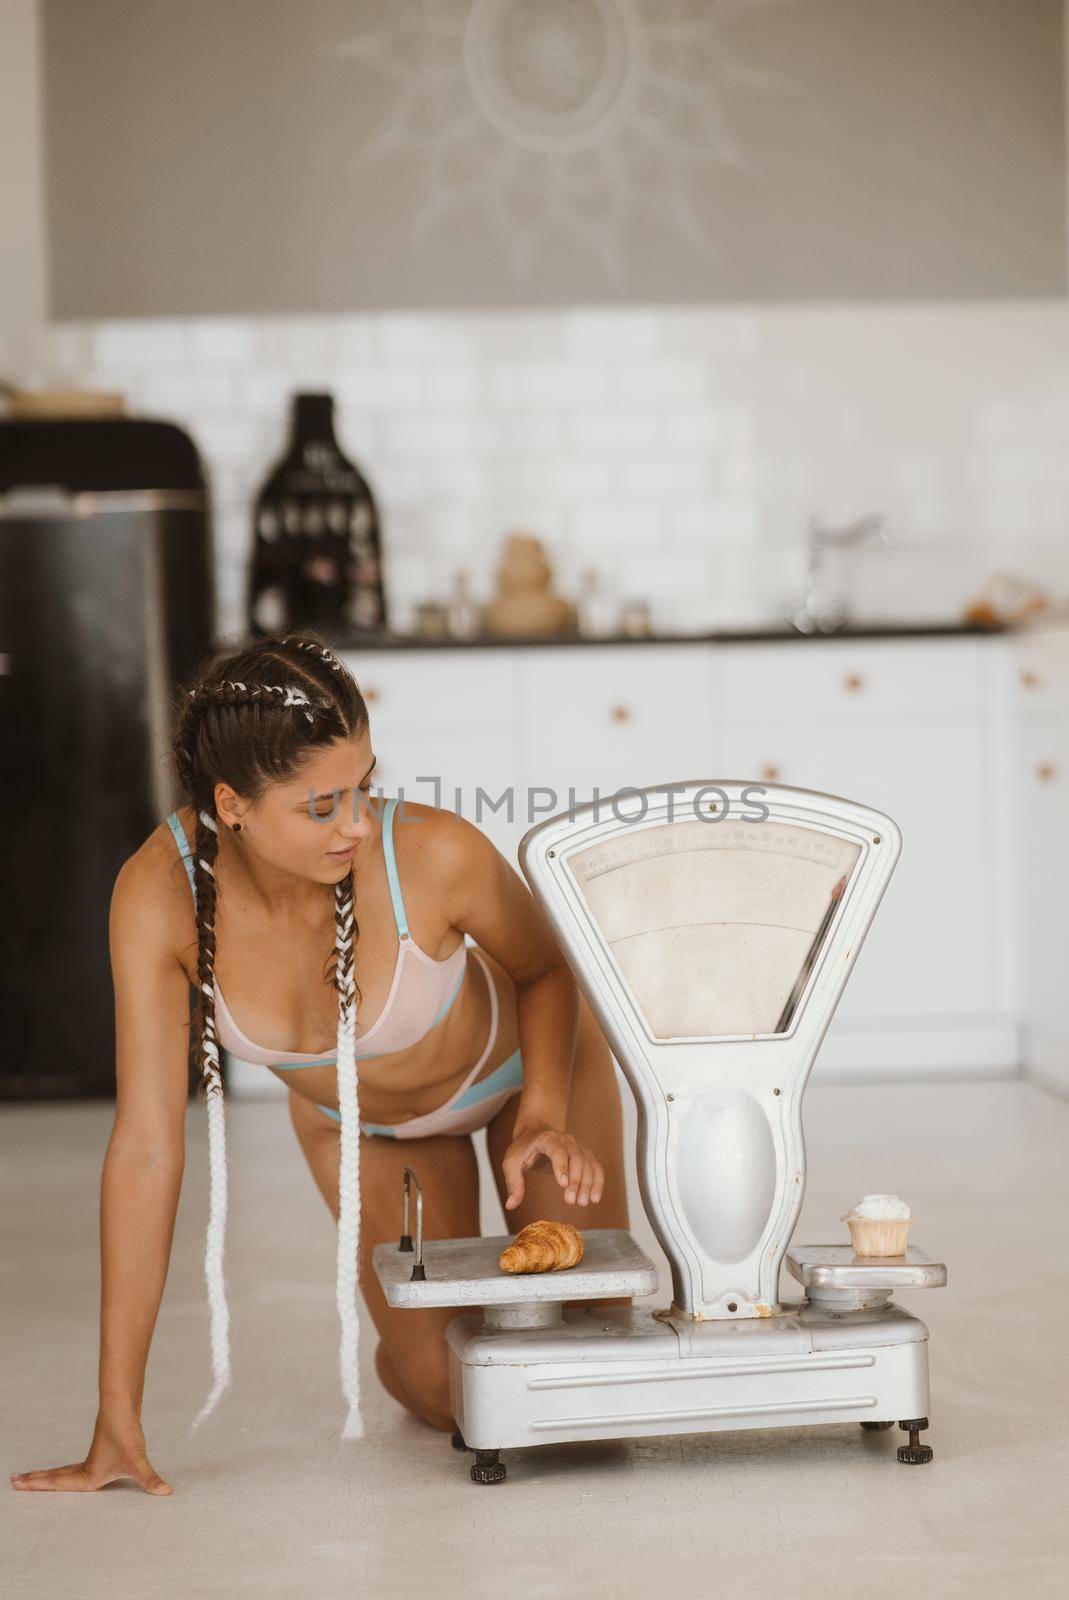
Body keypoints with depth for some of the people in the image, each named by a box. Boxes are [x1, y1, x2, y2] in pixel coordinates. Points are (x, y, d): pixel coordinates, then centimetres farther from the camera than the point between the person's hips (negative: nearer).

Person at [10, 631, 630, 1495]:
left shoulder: (436, 853, -39)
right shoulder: (158, 894, -36)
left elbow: (546, 971, -14)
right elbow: (147, 1148, -31)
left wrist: (547, 1115, -31)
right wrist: (119, 1422, -30)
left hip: (521, 1062, -1)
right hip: (353, 1117, 1)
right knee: (445, 1393, -2)